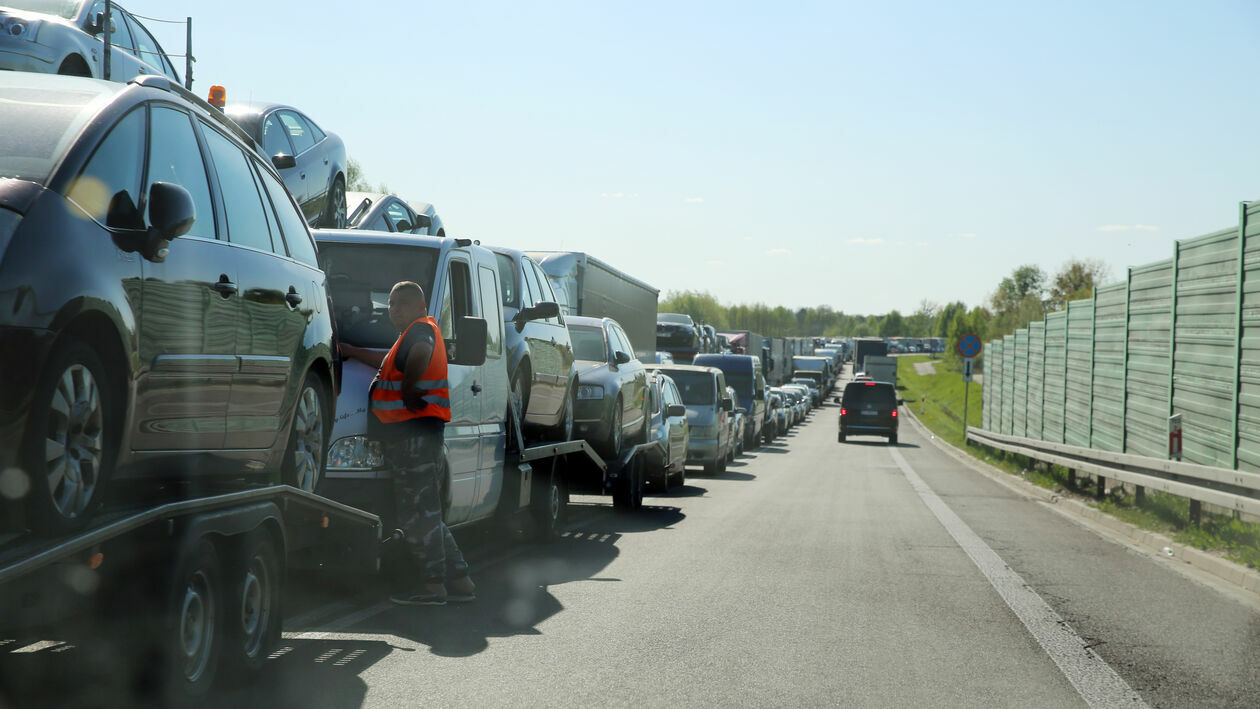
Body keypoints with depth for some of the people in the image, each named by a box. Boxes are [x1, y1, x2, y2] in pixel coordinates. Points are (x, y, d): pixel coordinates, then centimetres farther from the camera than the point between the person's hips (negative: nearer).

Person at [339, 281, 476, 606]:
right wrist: (350, 351, 48)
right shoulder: (415, 334, 26)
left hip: (415, 429, -11)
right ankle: (459, 579, 12)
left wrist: (408, 387, -23)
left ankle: (433, 584, -8)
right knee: (427, 511, 12)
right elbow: (389, 362, 44)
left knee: (418, 510, -9)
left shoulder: (422, 328, -7)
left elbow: (421, 352, -33)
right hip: (417, 431, 11)